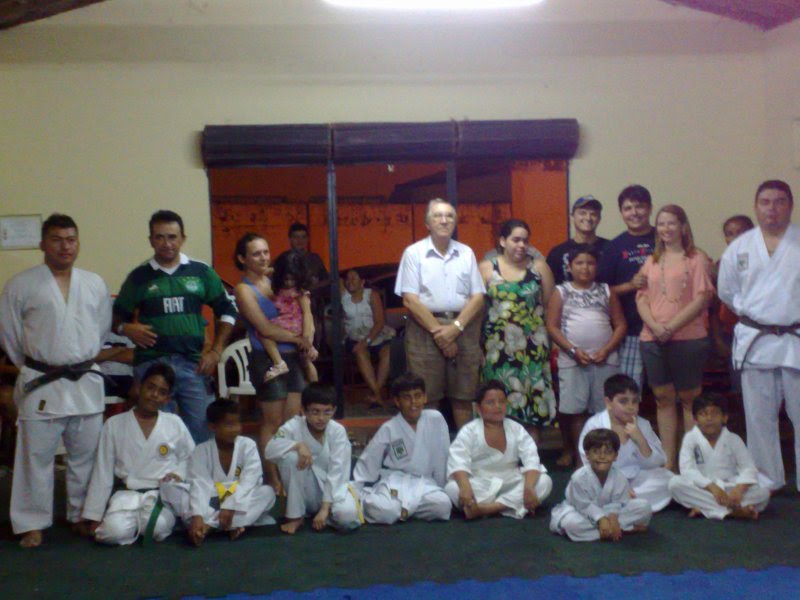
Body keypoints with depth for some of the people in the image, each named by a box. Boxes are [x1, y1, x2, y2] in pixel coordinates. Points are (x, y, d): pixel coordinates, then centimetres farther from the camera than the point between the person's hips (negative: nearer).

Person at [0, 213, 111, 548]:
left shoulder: (94, 284, 4)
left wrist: (81, 362, 10)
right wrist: (31, 367, 5)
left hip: (86, 383, 3)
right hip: (41, 384, -3)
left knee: (86, 455, 12)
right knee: (36, 457, 3)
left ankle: (82, 516, 27)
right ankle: (32, 524, 16)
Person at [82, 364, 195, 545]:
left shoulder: (174, 423, 2)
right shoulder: (114, 424, 0)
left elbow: (190, 457, 17)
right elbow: (102, 475, 3)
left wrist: (179, 473, -5)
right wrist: (94, 517, 3)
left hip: (164, 494, 0)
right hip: (127, 494, 0)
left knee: (157, 529, -31)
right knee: (114, 532, -29)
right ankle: (140, 522, 3)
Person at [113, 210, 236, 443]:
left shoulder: (201, 272, 5)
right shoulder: (139, 276, 5)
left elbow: (227, 311, 10)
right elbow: (117, 317, 12)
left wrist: (215, 351, 3)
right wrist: (126, 329, -11)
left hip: (193, 364, 1)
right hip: (151, 364, 0)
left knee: (202, 432, 3)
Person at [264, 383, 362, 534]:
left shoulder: (338, 431, -13)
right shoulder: (294, 426, -12)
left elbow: (337, 472, -17)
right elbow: (270, 450, -25)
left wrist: (325, 507, -24)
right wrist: (298, 445, -41)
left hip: (332, 487, -1)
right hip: (304, 490, 1)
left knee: (347, 514, -32)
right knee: (291, 456, -28)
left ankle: (318, 512, 3)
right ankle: (295, 516, -10)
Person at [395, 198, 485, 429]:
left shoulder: (466, 253, 11)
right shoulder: (414, 253, 1)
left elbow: (478, 297, 6)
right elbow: (410, 299, -5)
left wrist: (455, 327, -8)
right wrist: (438, 331, -10)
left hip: (463, 329, 3)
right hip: (425, 328, -2)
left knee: (463, 397, 5)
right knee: (426, 398, -2)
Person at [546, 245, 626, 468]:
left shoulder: (606, 291, 11)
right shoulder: (561, 292, 5)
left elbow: (620, 325, 8)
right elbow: (552, 327, -1)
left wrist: (607, 350, -7)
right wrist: (573, 350, -11)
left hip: (605, 360, 2)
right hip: (572, 360, -2)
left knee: (604, 409, 2)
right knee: (575, 409, -2)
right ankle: (578, 454, 10)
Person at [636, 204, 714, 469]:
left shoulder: (696, 258, 1)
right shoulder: (652, 261, 14)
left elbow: (702, 298, -8)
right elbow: (642, 297, 9)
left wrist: (672, 326, -15)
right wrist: (654, 326, -10)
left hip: (688, 338, -4)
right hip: (653, 339, 4)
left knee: (689, 399, 2)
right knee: (663, 399, 8)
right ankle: (668, 461, 14)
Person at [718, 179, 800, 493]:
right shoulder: (740, 247, 6)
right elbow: (727, 291, 13)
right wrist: (751, 314, 7)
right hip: (755, 341, 2)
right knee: (760, 417, 9)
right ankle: (767, 480, 22)